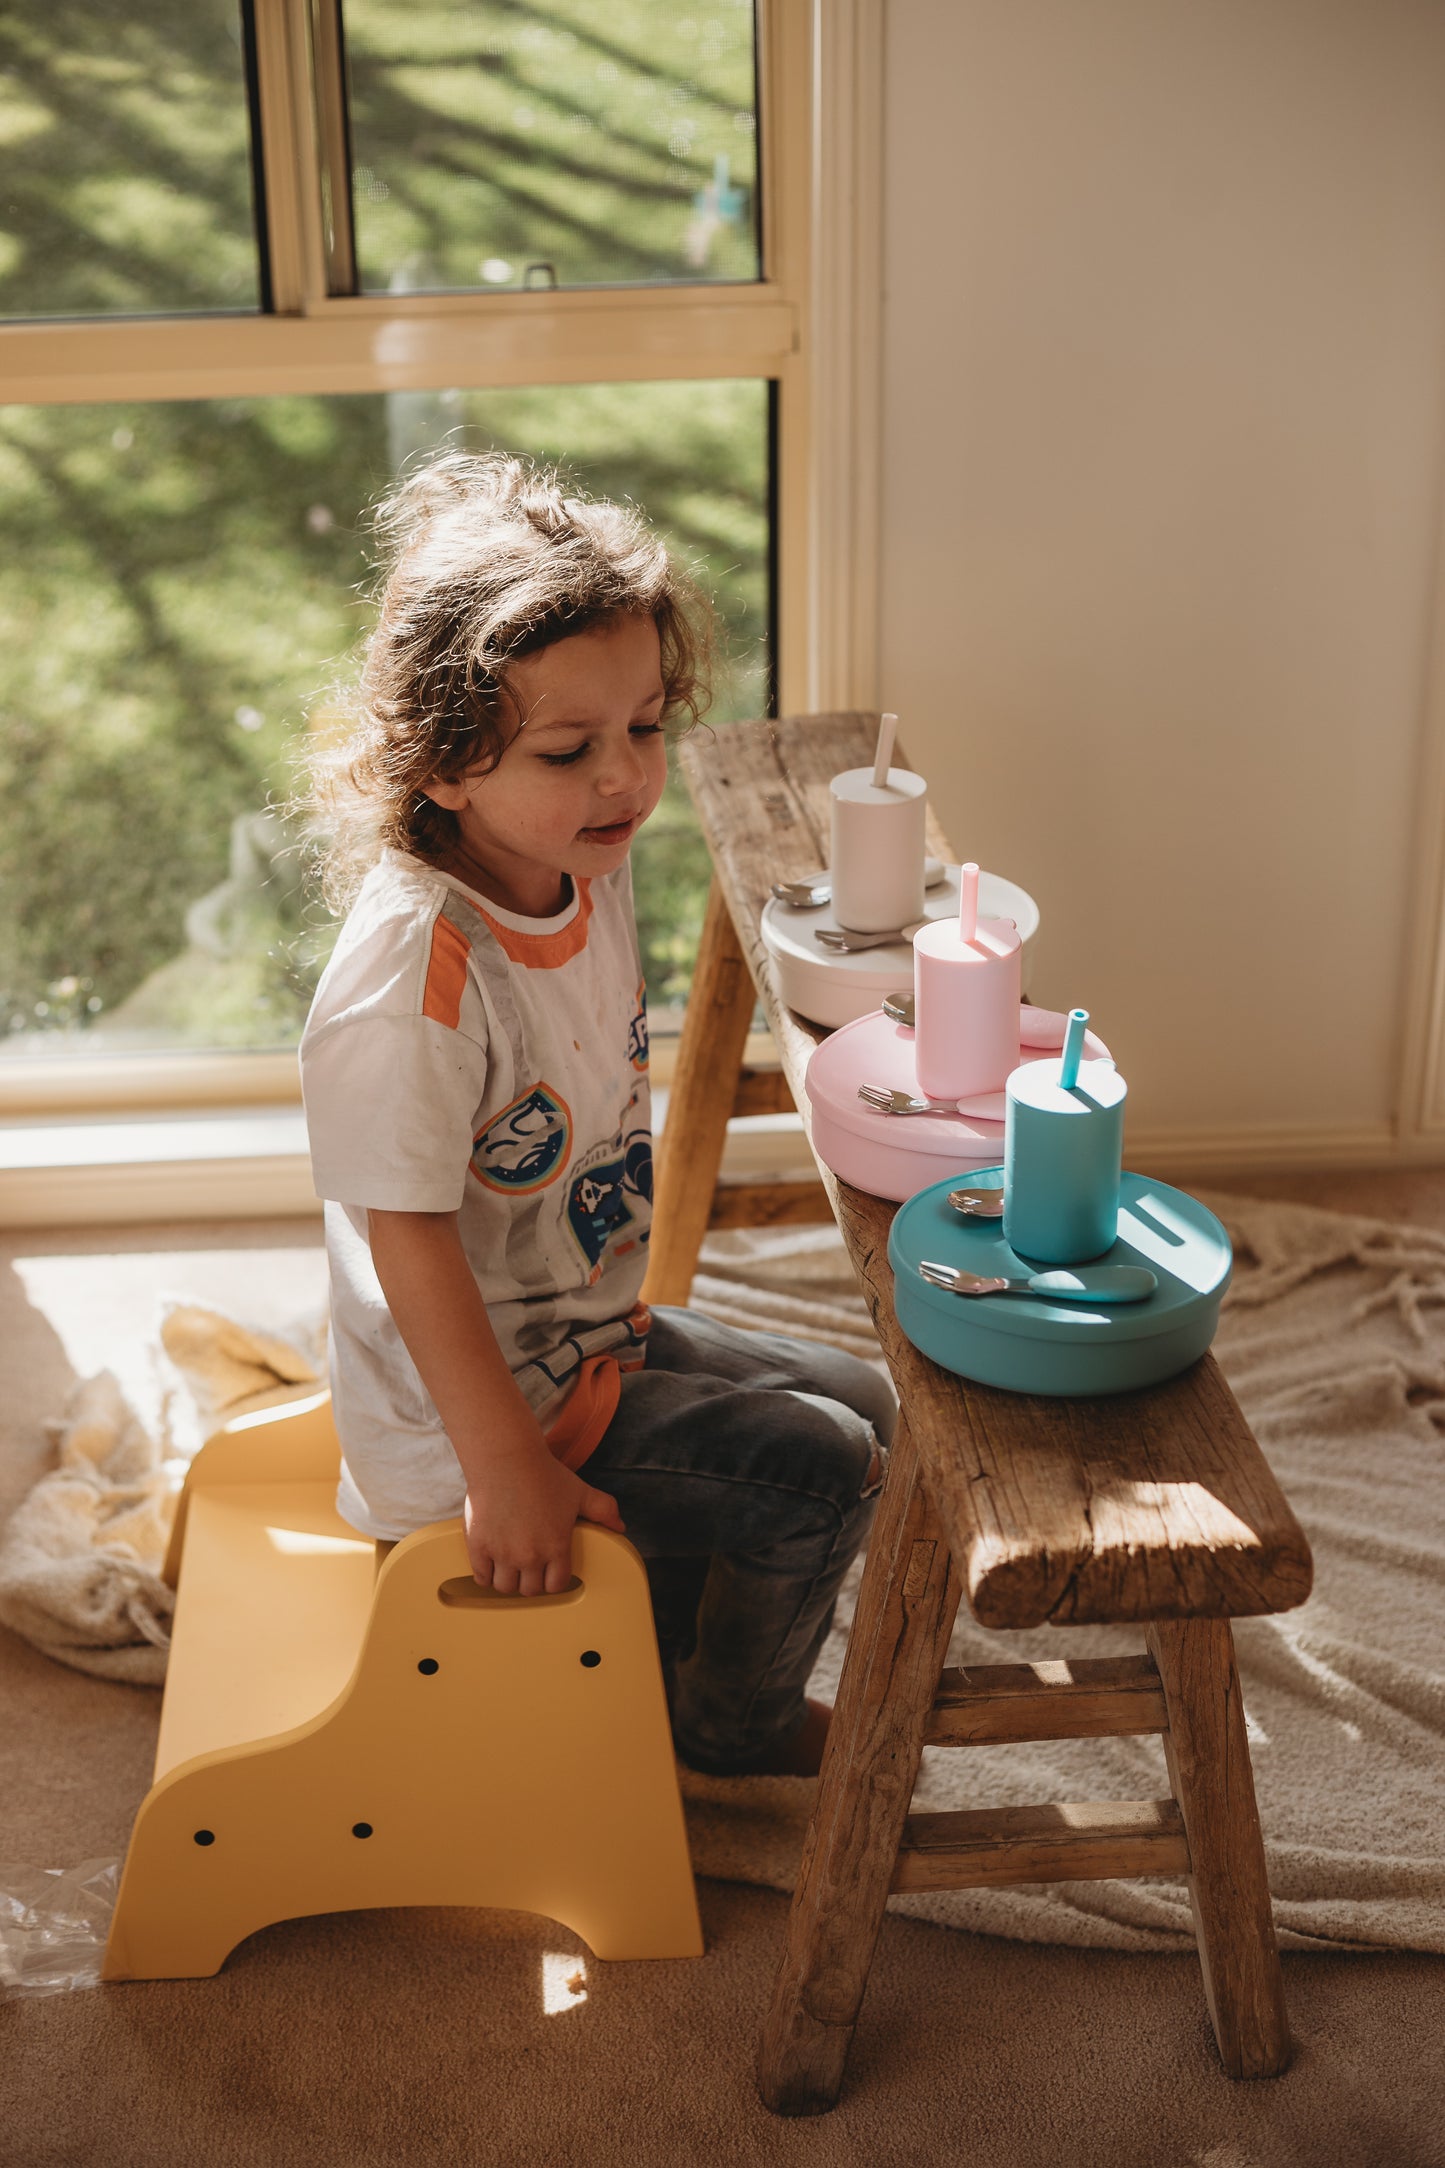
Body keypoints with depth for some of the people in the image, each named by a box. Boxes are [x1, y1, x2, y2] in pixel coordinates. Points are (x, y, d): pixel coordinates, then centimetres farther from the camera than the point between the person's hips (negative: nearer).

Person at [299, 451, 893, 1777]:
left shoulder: (589, 870, -5)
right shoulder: (417, 971, -33)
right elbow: (408, 1237, -30)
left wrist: (619, 1308, 18)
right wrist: (507, 1471, -26)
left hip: (595, 1330, 9)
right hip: (482, 1395, -9)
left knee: (862, 1409, 18)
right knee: (820, 1471, -8)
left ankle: (671, 1669, 37)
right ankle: (735, 1727, 23)